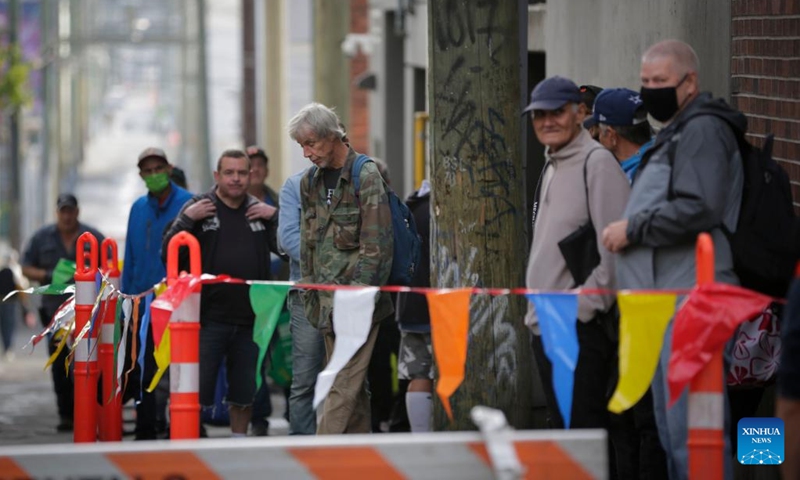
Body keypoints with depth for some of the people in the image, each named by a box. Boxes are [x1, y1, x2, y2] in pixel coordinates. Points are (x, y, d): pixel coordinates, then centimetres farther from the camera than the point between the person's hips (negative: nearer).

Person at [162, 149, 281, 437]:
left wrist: (275, 217, -6)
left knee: (244, 391, 12)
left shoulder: (259, 210, 11)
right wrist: (187, 219, -15)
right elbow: (168, 251, -4)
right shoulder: (199, 207, 1)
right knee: (198, 391, -3)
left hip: (250, 318, 3)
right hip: (209, 316, -3)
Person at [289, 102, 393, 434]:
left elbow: (376, 248, -12)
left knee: (343, 385, -12)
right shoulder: (311, 182, 15)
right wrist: (309, 292, 13)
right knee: (352, 386, 9)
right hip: (327, 301, 7)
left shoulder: (366, 177, -8)